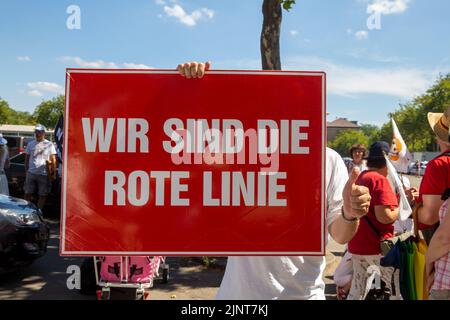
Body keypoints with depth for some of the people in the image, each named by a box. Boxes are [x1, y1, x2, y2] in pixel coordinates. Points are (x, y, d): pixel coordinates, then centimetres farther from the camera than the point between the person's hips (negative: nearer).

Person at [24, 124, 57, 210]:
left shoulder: (49, 145, 3)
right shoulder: (30, 144, 11)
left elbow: (53, 160, 2)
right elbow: (27, 158, 15)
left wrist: (53, 173, -4)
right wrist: (26, 170, 7)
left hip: (44, 175, -2)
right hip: (31, 173, 2)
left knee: (42, 195, 3)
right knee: (28, 194, 5)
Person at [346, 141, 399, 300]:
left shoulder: (360, 178, 13)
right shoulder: (379, 179, -14)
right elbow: (384, 217, -21)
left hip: (356, 245, 8)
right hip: (377, 246, -8)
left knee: (357, 291, 14)